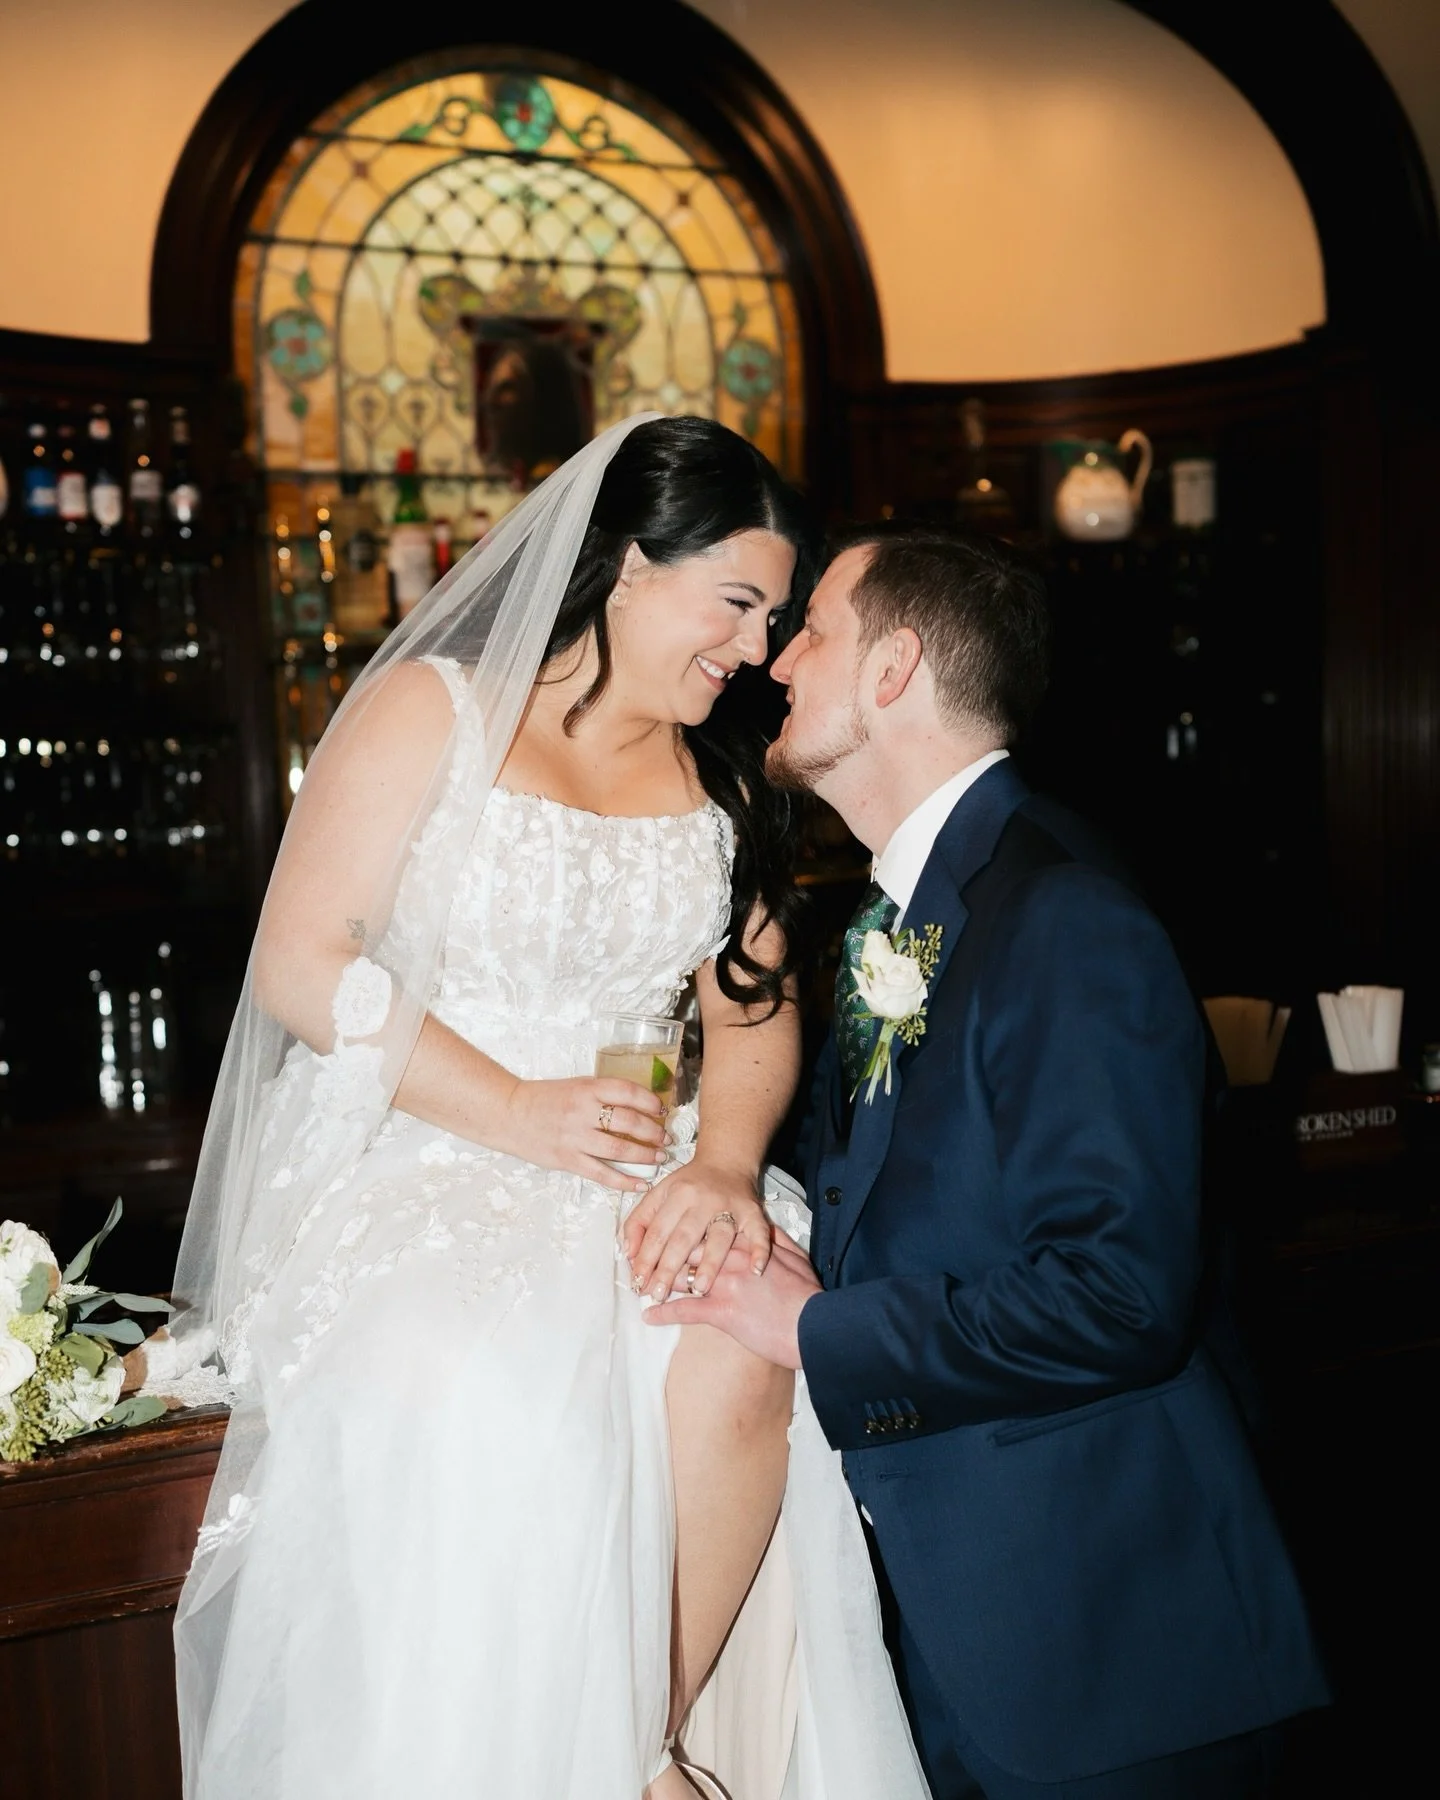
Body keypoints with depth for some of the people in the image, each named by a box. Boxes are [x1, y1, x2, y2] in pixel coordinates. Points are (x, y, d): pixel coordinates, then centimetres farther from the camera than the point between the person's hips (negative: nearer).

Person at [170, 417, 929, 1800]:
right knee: (497, 1404, -33)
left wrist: (724, 1161, -15)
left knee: (741, 1352, -28)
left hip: (629, 1168, 4)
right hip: (411, 1161, -3)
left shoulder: (720, 777, 14)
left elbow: (752, 1009, 7)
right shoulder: (431, 710, -2)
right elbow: (300, 965, -9)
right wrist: (513, 1111, -18)